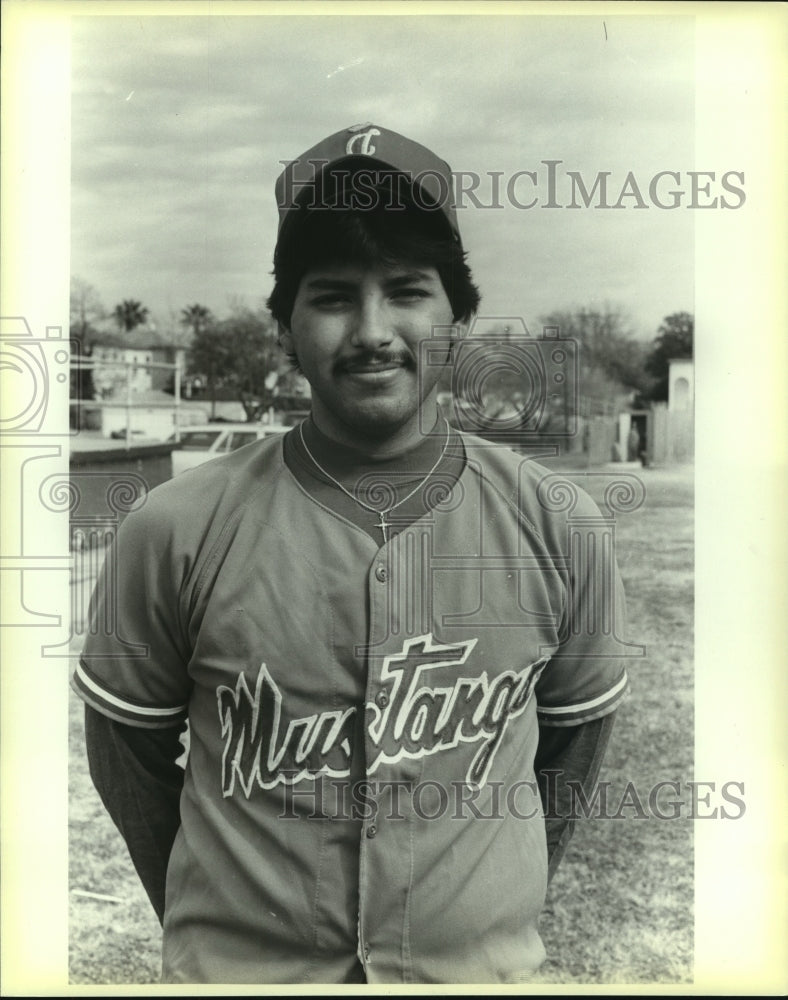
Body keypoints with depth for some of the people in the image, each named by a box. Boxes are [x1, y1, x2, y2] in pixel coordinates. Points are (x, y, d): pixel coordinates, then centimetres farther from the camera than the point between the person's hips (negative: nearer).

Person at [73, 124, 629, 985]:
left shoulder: (554, 524, -11)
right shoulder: (177, 530, -15)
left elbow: (576, 736, 3)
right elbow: (126, 749, -2)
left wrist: (499, 910, 9)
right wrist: (208, 920, 7)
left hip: (484, 963, 2)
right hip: (237, 964, -1)